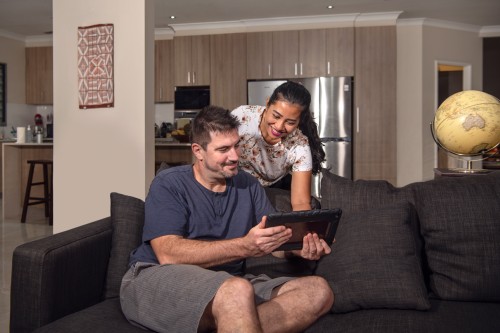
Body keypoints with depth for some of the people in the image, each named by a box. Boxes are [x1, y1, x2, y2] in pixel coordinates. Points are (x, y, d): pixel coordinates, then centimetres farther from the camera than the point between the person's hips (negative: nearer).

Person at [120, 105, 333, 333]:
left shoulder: (248, 185, 14)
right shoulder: (168, 184, -2)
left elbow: (276, 238, 9)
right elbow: (168, 254, -16)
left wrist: (302, 246, -16)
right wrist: (245, 247, -27)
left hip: (225, 285, 7)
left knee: (319, 291, -16)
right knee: (237, 290, -40)